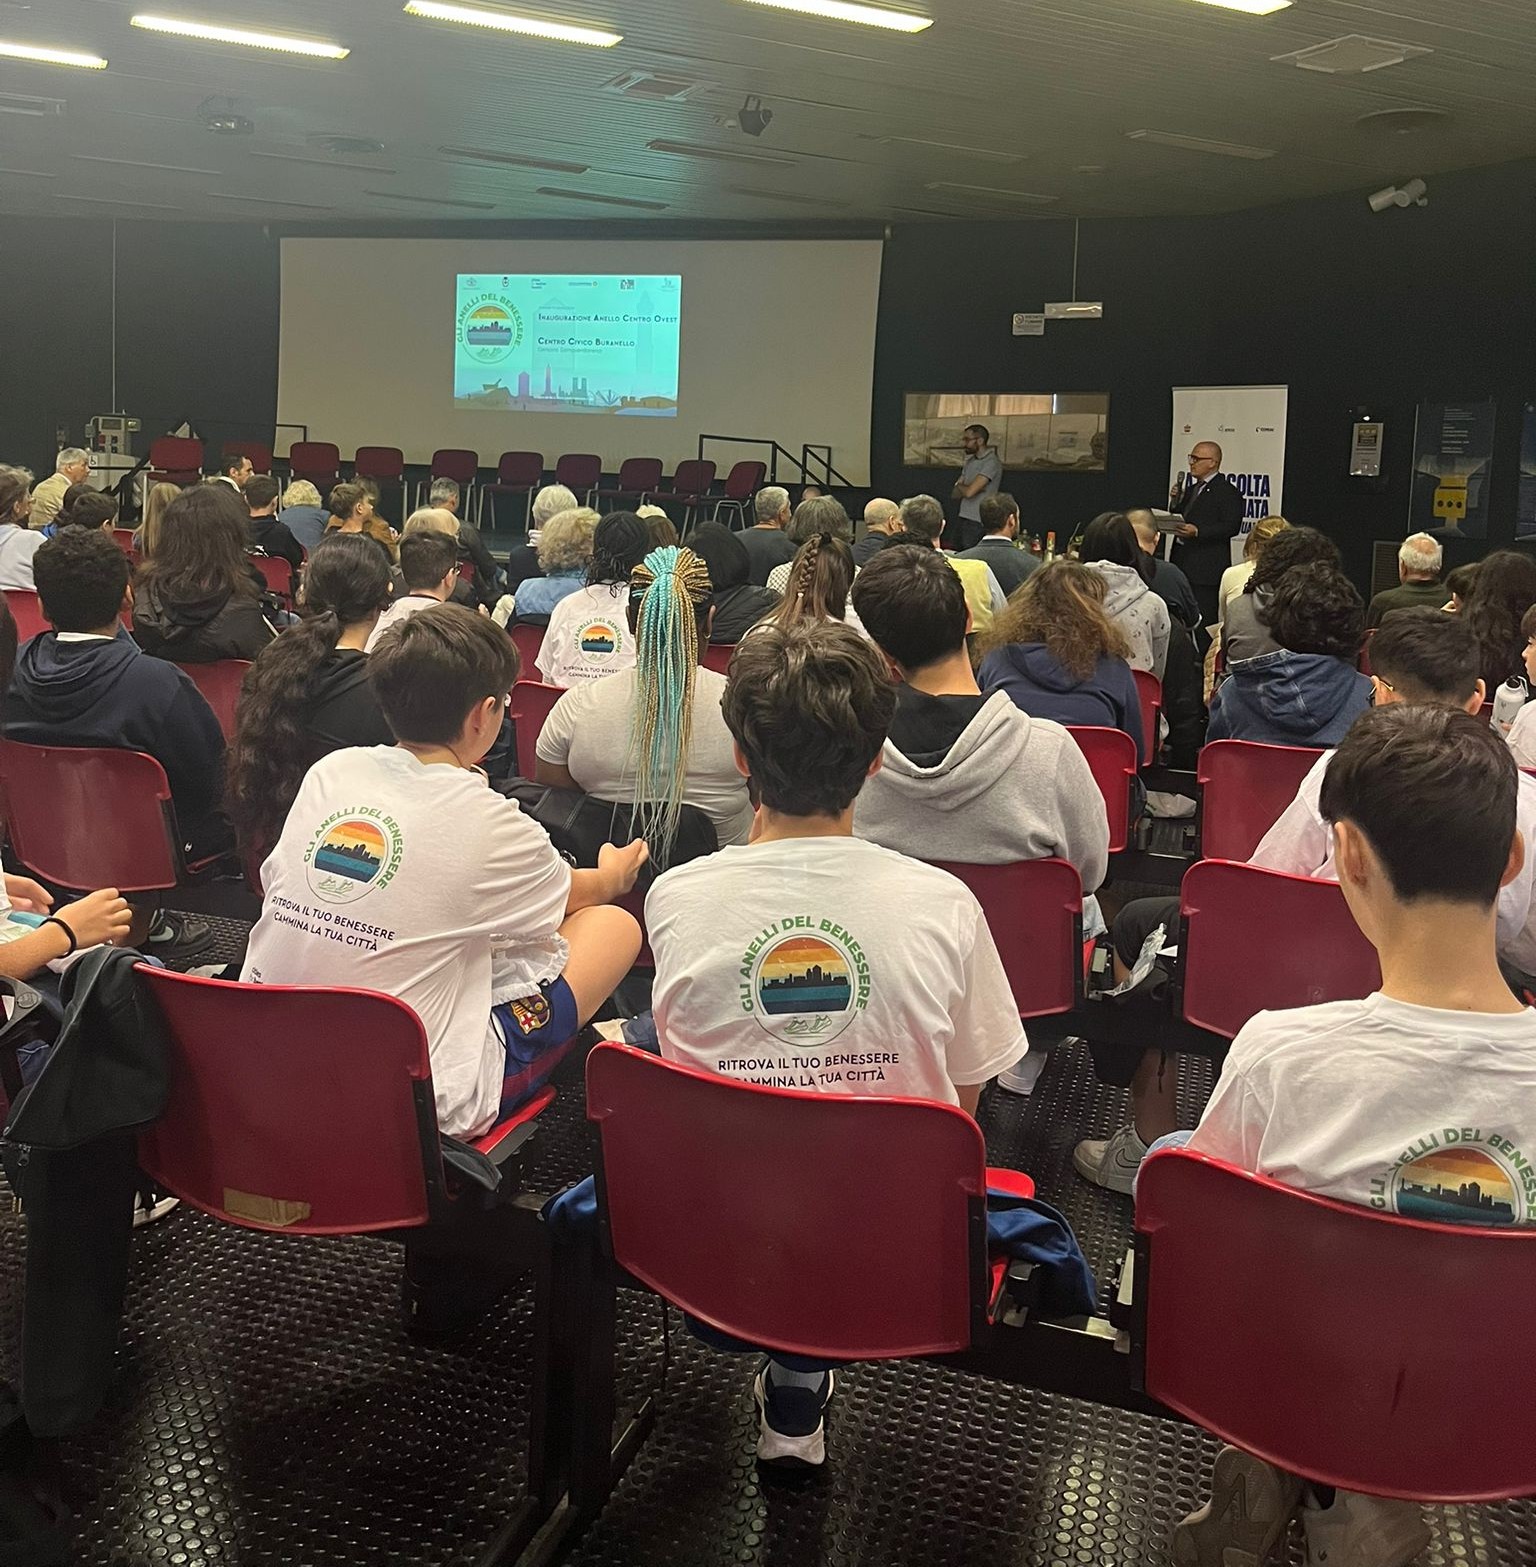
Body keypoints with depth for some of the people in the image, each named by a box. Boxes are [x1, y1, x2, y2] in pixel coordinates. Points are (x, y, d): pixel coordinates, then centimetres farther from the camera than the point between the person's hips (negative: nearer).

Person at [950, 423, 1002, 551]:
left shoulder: (992, 462, -11)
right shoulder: (970, 461, 16)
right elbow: (954, 495, 13)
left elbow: (969, 492, -19)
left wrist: (959, 486, 2)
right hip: (962, 520, 8)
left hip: (978, 524, -8)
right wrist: (966, 487, -7)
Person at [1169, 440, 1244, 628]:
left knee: (1203, 622, -9)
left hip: (1206, 568, -8)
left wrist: (1197, 532, -23)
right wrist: (1175, 501, 4)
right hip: (1183, 563, 8)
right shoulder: (1191, 489, 20)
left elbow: (1231, 527, -15)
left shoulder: (1227, 492, -6)